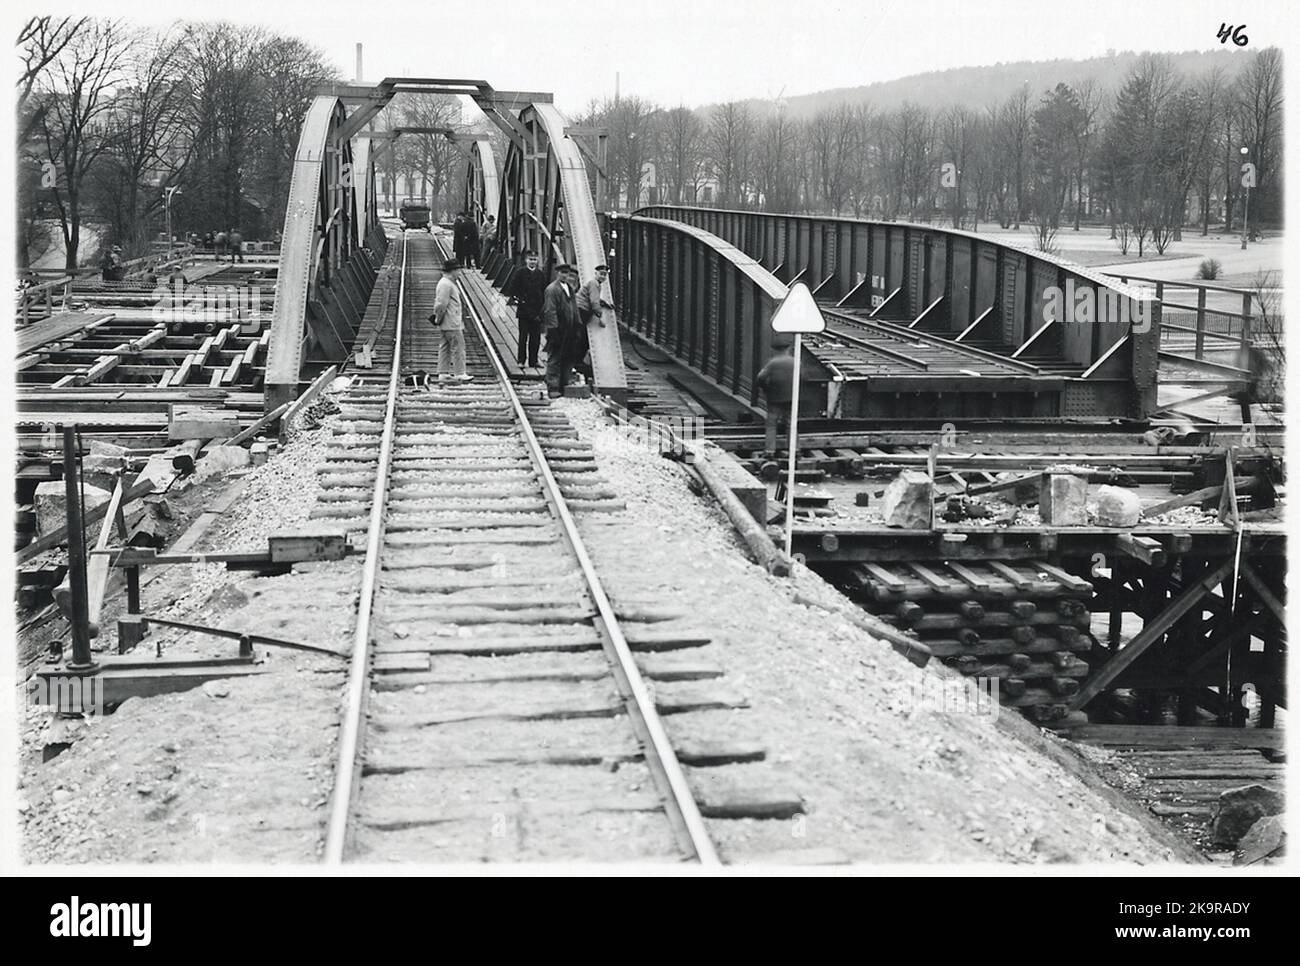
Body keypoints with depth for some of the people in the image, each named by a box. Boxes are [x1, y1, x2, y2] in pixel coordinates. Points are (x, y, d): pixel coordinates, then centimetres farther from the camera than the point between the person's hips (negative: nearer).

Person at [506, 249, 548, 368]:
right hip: (524, 310, -3)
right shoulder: (520, 273, -1)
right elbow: (511, 289, 1)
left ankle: (533, 361, 11)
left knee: (536, 338, 3)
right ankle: (521, 360, 5)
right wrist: (515, 299, -10)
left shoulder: (541, 274, 9)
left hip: (537, 311, 3)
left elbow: (545, 291, 12)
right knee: (523, 336, -3)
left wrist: (542, 308, 3)